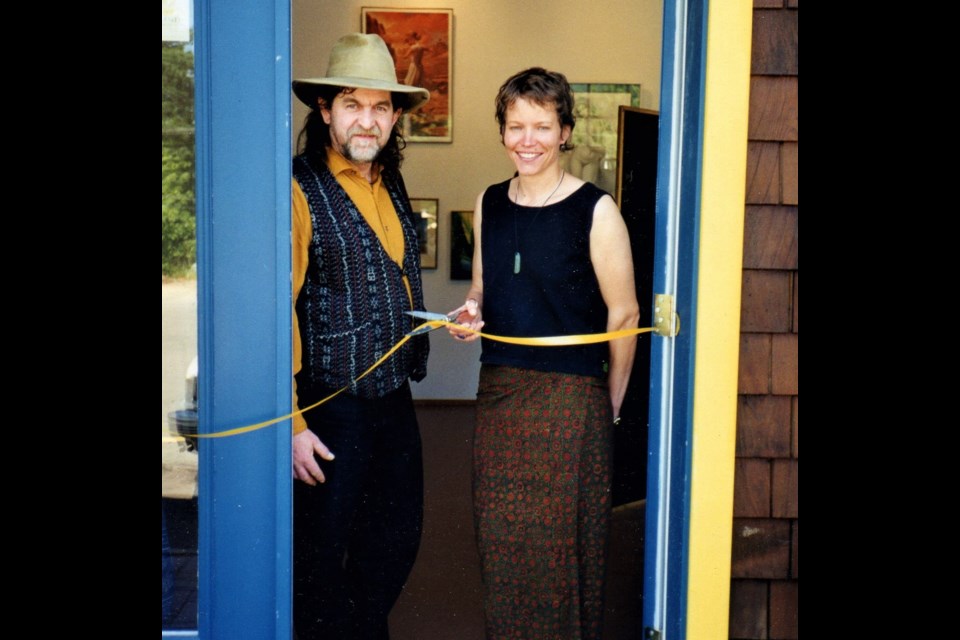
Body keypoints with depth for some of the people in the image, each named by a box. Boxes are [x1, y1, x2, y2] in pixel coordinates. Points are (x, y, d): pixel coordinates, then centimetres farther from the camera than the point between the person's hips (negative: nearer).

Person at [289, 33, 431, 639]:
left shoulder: (391, 187, 10)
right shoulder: (300, 189, -14)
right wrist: (290, 423, -20)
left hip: (395, 400, 8)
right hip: (329, 409, -7)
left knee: (397, 542, 18)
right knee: (321, 555, 7)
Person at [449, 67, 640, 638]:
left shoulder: (595, 211, -9)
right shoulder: (489, 204, 8)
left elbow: (624, 314, -5)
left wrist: (609, 406, 1)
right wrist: (471, 313, -1)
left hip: (570, 397, -5)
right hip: (499, 391, 5)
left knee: (563, 545, 2)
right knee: (501, 543, 11)